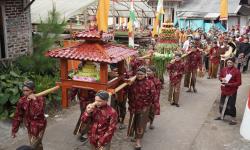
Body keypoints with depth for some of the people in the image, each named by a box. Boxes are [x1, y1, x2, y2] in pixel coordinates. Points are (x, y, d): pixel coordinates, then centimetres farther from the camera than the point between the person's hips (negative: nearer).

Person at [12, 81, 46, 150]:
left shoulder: (40, 99, -18)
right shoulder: (22, 100, -6)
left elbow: (38, 112, -32)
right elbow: (18, 115, 2)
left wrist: (34, 100, -33)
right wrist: (14, 129, 5)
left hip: (39, 126, -5)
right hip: (29, 127, 5)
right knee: (37, 144, 20)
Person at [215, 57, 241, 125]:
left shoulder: (237, 71, -17)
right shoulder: (224, 69, -1)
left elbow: (239, 83, -16)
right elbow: (220, 76, 15)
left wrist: (229, 84, -24)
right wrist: (222, 79, -9)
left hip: (232, 91, -6)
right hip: (224, 90, 6)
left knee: (231, 106, -1)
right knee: (222, 103, 18)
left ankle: (233, 120, 13)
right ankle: (222, 116, 38)